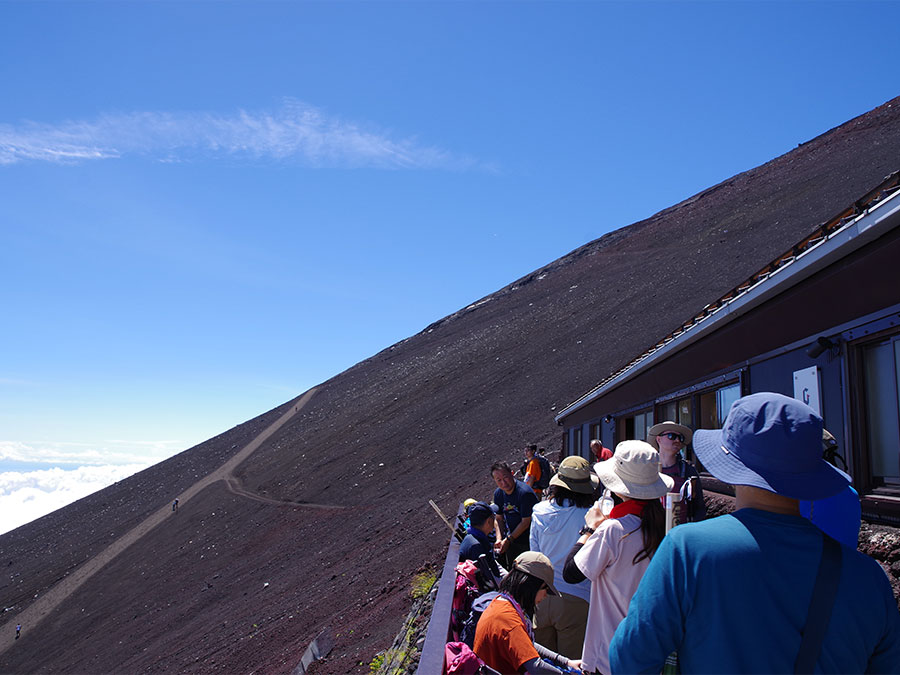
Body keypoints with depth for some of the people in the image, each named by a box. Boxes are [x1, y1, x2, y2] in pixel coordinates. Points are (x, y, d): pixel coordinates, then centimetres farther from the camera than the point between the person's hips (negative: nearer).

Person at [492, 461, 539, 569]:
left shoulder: (525, 493, -23)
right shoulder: (498, 493, 0)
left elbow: (525, 522, -20)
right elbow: (498, 519, 8)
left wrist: (508, 540, -15)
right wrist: (499, 539, -8)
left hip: (528, 544, -6)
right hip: (511, 543, 7)